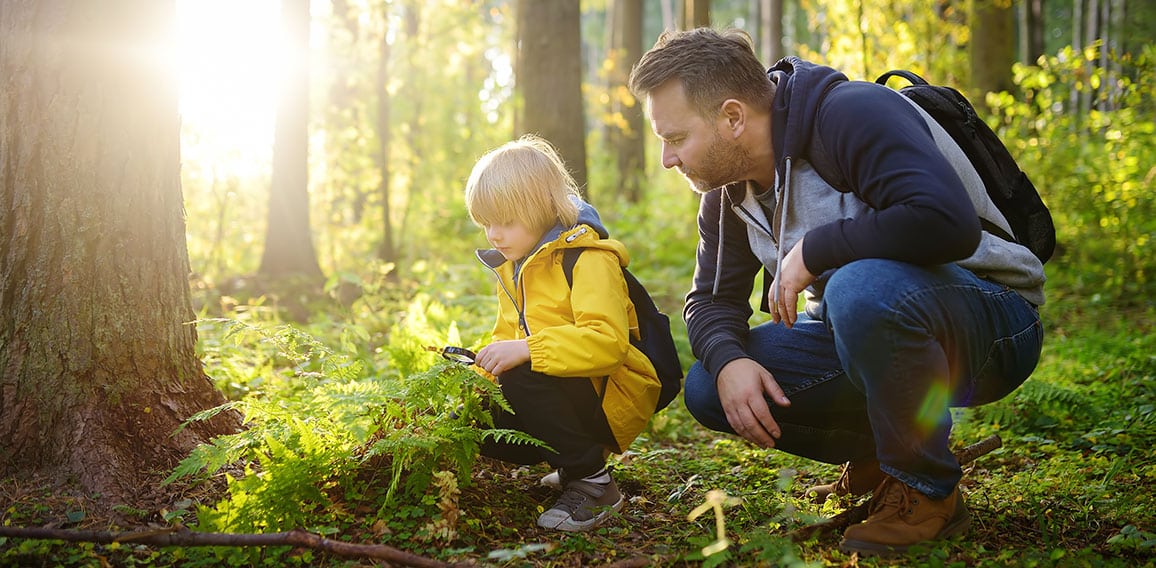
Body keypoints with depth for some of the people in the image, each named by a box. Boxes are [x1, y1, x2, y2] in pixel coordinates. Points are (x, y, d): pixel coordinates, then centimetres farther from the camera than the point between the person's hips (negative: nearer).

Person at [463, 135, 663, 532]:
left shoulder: (589, 260, -16)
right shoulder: (512, 268, 13)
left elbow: (607, 341, -31)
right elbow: (507, 337, 18)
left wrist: (526, 350, -36)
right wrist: (482, 362, -4)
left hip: (612, 396, -9)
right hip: (562, 393, 9)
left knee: (522, 377, -32)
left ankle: (591, 481, -17)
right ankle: (575, 461, 11)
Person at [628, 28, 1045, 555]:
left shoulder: (851, 113, -23)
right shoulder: (727, 187, 3)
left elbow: (947, 222, -37)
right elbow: (711, 298, 7)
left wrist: (811, 250, -27)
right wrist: (729, 361, -16)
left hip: (992, 321, -8)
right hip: (860, 325, 8)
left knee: (861, 288, -40)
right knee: (708, 388, -8)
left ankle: (927, 491, -16)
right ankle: (877, 455, 10)